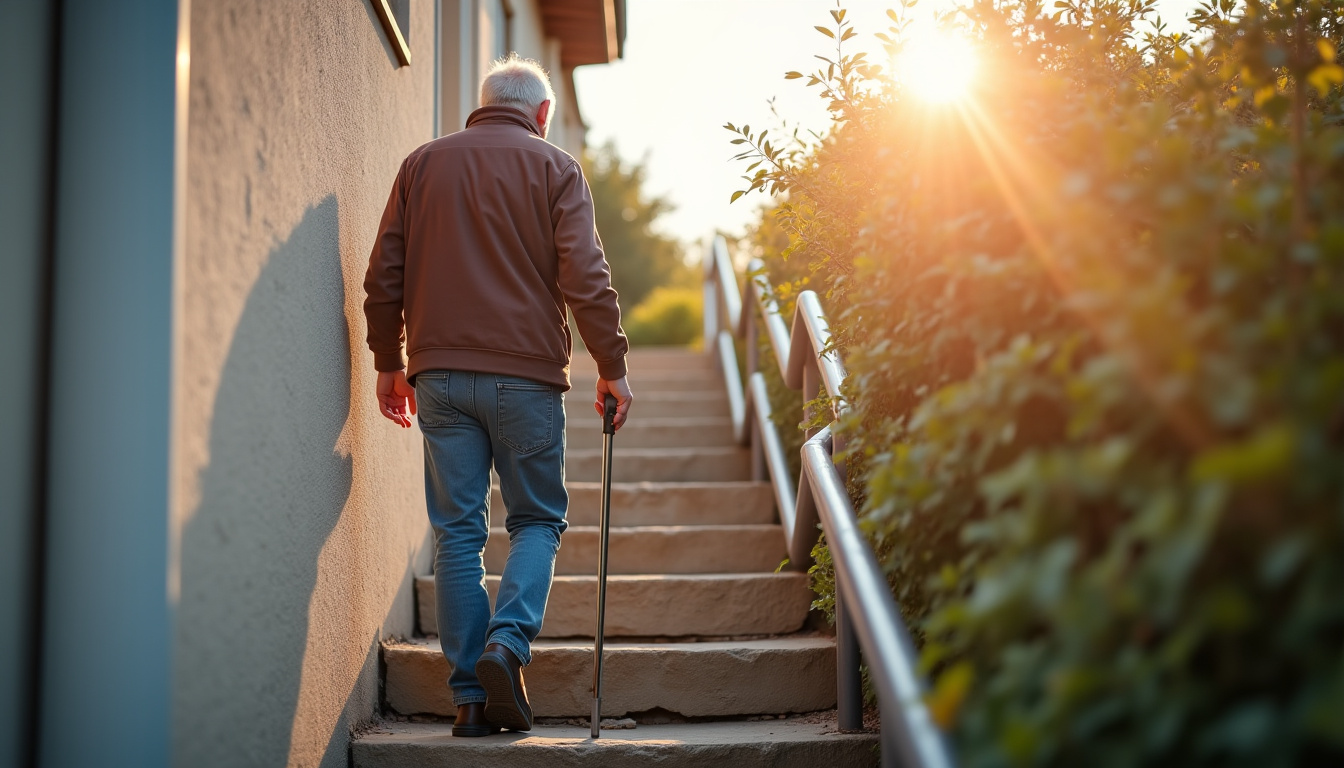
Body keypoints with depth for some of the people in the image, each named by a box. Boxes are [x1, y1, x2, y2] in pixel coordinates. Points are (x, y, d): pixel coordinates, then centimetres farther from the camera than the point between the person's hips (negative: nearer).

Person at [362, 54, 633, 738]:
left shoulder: (422, 164, 13)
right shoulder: (555, 168, 3)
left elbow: (384, 276, 10)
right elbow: (585, 278, -6)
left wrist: (389, 362, 18)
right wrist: (613, 367, 0)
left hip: (440, 374, 3)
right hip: (526, 373, -2)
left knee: (457, 532, 6)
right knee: (537, 519, 11)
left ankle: (470, 696, 6)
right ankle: (507, 643, -12)